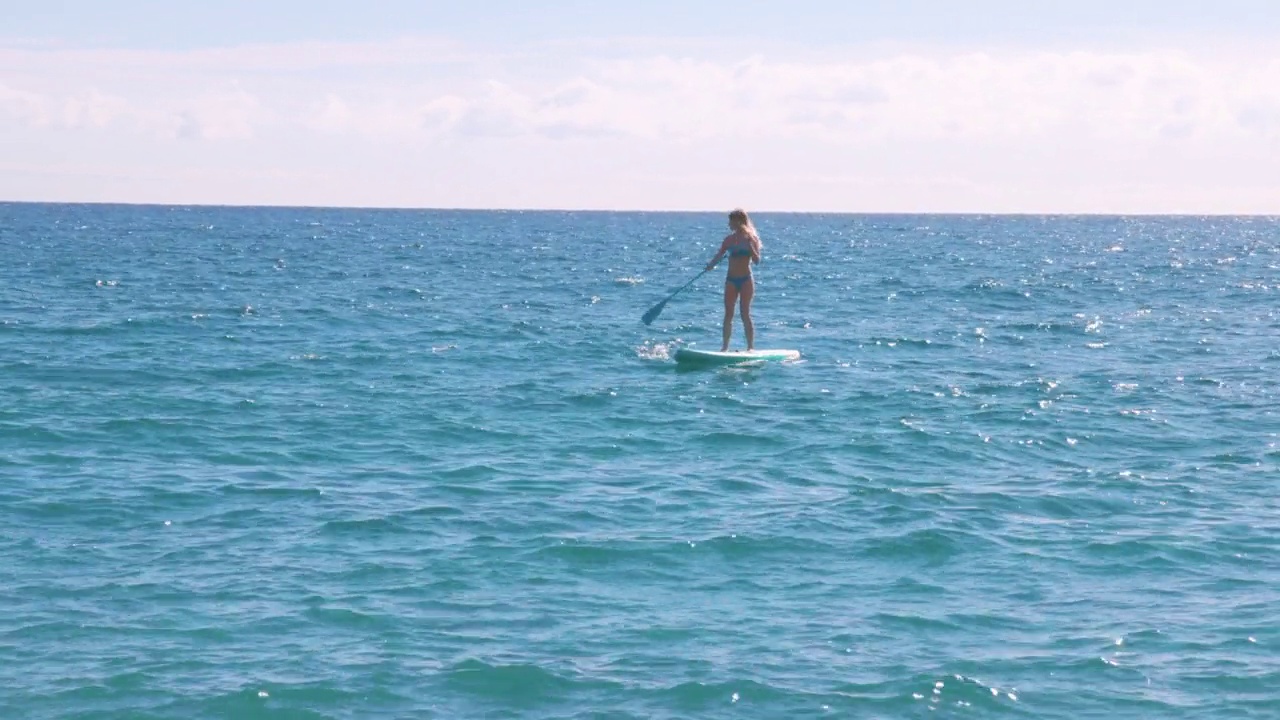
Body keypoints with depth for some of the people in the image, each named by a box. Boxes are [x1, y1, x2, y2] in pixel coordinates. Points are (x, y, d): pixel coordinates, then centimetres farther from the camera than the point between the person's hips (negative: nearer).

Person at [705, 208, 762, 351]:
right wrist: (711, 264, -12)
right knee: (728, 314, 1)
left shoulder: (751, 238, -3)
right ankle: (725, 346, 4)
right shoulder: (729, 239, 9)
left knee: (745, 314, -5)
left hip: (746, 280, -4)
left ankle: (751, 347, 1)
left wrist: (749, 245, -22)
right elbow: (719, 256, 8)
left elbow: (757, 261, -9)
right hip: (731, 280, 4)